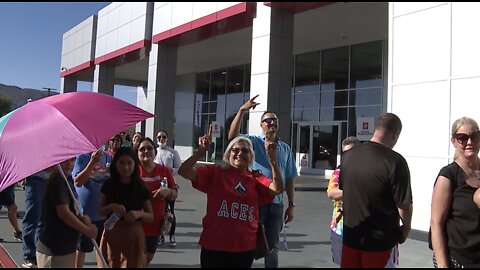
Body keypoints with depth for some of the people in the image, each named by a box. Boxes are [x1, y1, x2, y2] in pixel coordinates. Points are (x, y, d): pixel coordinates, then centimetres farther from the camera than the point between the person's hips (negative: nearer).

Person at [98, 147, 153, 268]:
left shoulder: (141, 188, 1)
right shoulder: (109, 185, 3)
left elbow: (151, 217, 3)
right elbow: (100, 212, 4)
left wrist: (139, 213, -16)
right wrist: (111, 207, -15)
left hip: (133, 236, 0)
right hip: (112, 235, 0)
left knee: (133, 264, 4)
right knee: (111, 264, 3)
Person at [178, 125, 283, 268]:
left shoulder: (256, 178, 3)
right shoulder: (215, 172, -2)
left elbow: (277, 188, -12)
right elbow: (184, 171, -10)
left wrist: (272, 158, -18)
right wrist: (201, 151, -21)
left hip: (245, 249, 2)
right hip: (214, 247, -2)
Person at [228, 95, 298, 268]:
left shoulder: (285, 149, 9)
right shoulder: (254, 142, -2)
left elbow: (289, 179, 10)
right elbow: (232, 136, -21)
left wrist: (291, 206, 7)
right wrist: (242, 110, -28)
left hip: (276, 204, 4)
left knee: (273, 246, 15)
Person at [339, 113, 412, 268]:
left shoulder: (349, 155, -2)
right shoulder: (395, 162, -20)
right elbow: (404, 205, -17)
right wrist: (406, 226, 3)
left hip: (351, 235, 5)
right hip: (379, 239, -4)